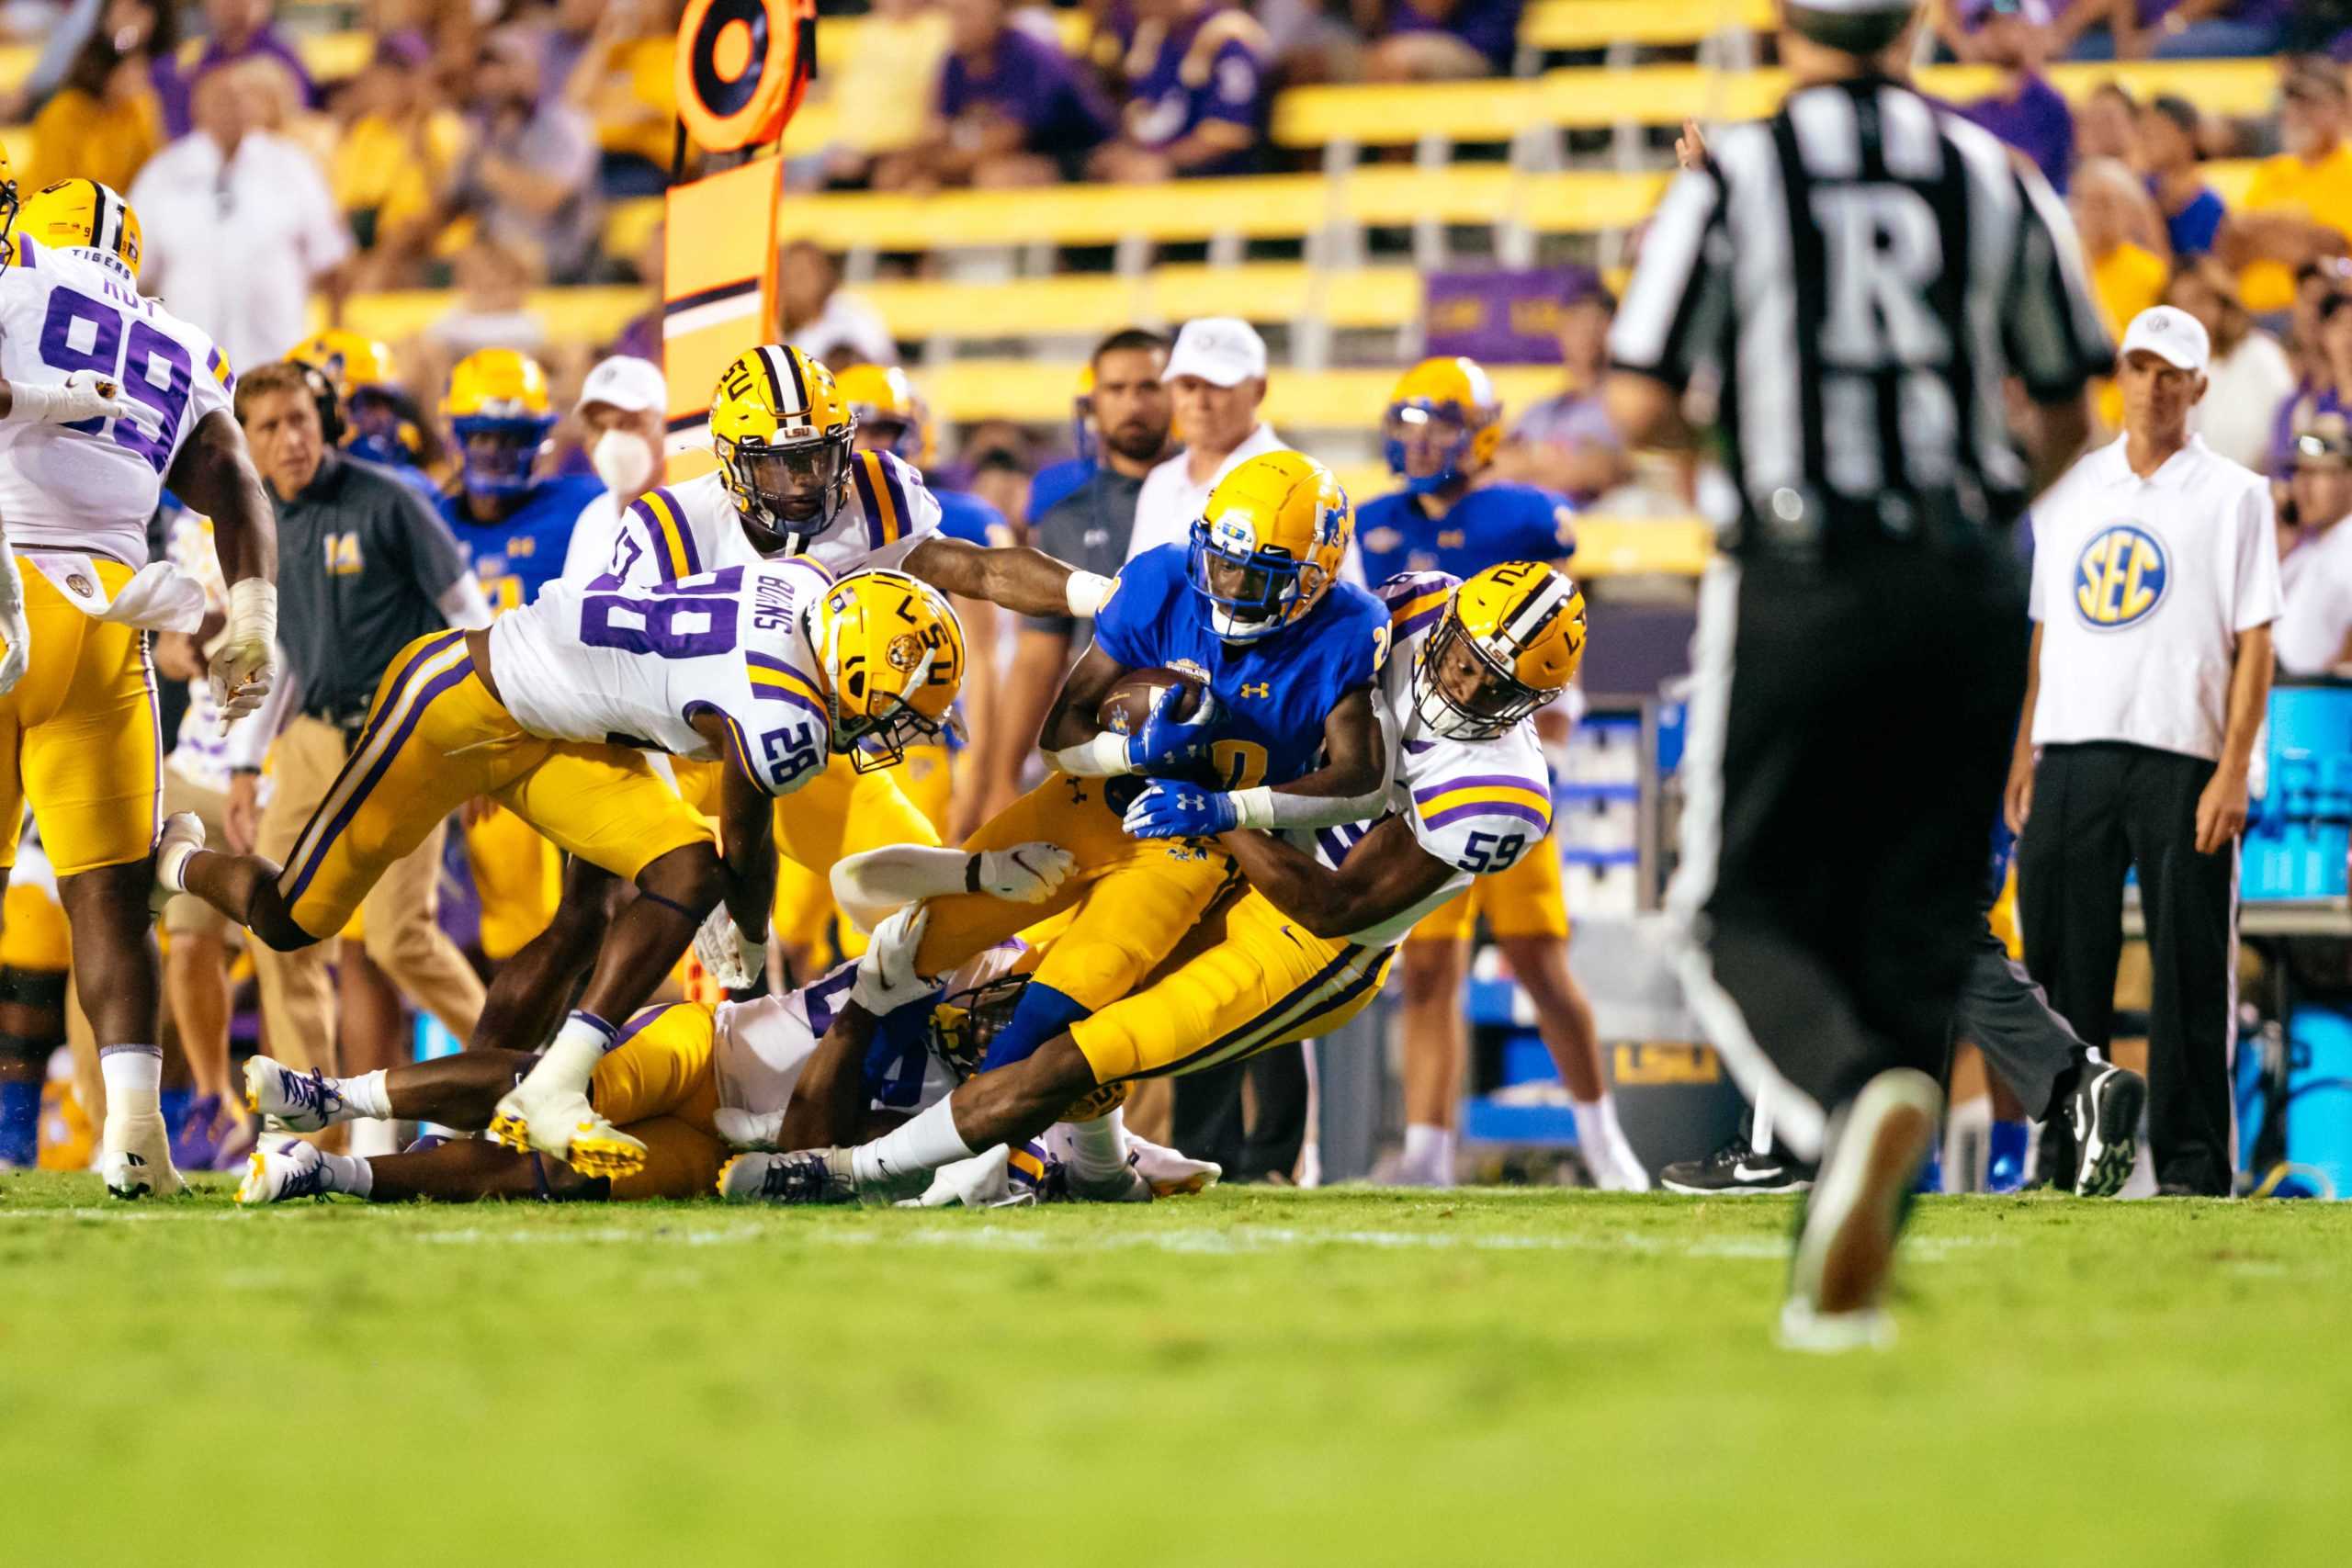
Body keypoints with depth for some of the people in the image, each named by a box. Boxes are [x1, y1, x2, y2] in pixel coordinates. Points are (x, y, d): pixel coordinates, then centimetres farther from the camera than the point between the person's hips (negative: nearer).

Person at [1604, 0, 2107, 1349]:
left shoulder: (1732, 181, -4)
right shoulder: (2000, 183, 5)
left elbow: (1643, 408, -6)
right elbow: (2069, 416, 14)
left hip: (1803, 582, -3)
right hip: (1970, 588, 3)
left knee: (1745, 911, 5)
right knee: (1915, 923, 11)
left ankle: (1860, 1094, -27)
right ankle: (1851, 1274, 8)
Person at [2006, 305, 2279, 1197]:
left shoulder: (2232, 495, 3)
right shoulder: (2071, 490, 16)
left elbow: (2254, 641, -2)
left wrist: (2233, 770, -12)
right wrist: (2022, 752, 9)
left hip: (2181, 760, -4)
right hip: (2071, 756, 4)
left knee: (2189, 974, -5)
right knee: (2063, 965, 4)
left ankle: (2192, 1163, -1)